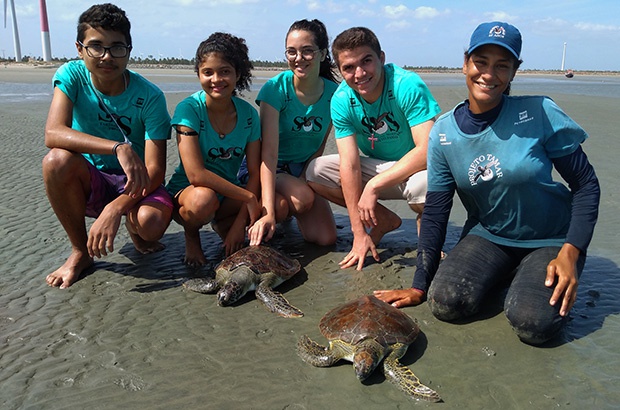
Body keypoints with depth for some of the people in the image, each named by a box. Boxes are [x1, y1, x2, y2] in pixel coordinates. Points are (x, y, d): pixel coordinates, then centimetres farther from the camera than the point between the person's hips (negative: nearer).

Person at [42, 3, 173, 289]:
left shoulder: (149, 97, -17)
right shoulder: (72, 75, -12)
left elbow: (155, 170, -21)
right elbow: (53, 133, -29)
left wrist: (115, 208, -36)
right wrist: (119, 147, -42)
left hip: (137, 184, -2)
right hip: (90, 182, 2)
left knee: (152, 222, -34)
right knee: (57, 160, -31)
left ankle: (132, 225, 9)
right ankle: (80, 252, -8)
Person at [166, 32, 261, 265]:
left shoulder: (248, 114, -7)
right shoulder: (189, 109, -19)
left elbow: (255, 173, -8)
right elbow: (196, 174, -27)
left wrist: (240, 222, -18)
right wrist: (248, 197, -25)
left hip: (229, 194, 4)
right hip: (186, 191, -3)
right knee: (203, 198, -38)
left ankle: (223, 225, 10)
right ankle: (191, 237, -1)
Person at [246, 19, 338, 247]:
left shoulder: (333, 93, -9)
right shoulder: (275, 88, -21)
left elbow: (320, 145, 0)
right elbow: (269, 152, -30)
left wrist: (303, 182, -15)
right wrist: (269, 213, -40)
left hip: (305, 170, 4)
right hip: (270, 169, -4)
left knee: (326, 239, -10)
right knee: (302, 199, -35)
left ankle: (291, 213, 21)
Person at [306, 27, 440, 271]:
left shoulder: (408, 86, -25)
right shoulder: (342, 100, -13)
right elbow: (350, 165, -18)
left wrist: (374, 186, -32)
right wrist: (359, 233, -20)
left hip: (416, 167, -4)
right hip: (380, 167, 5)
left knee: (424, 183, -39)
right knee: (316, 171, -12)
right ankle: (385, 220, 5)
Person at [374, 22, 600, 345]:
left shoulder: (539, 113, -16)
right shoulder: (443, 132, -7)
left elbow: (586, 185, -8)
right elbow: (435, 212, -4)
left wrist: (571, 252, -20)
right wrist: (419, 286, -4)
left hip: (550, 240, -2)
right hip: (488, 236, 3)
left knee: (533, 324, -27)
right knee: (444, 303, -21)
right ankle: (505, 274, 10)